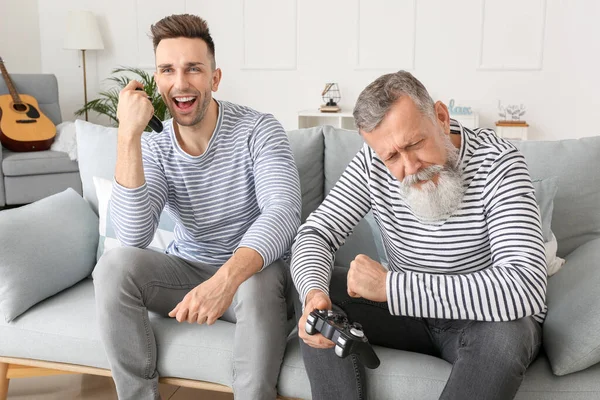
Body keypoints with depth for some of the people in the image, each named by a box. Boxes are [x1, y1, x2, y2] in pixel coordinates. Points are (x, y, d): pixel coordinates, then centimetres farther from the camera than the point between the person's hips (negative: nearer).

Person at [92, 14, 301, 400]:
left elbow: (283, 211, -32)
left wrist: (228, 278, -50)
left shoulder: (257, 130, -16)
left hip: (250, 270, -3)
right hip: (185, 270, 3)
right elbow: (134, 238, -20)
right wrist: (128, 137, -27)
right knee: (116, 264, -22)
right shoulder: (153, 145, -6)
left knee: (259, 284, -36)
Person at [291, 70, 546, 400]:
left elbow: (525, 289, -38)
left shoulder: (498, 163, -25)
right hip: (409, 310, 4)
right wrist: (314, 293, -34)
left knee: (505, 333, -36)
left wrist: (390, 286, -41)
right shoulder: (372, 163, -12)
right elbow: (315, 234, -10)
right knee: (319, 298, -18)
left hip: (484, 319, -3)